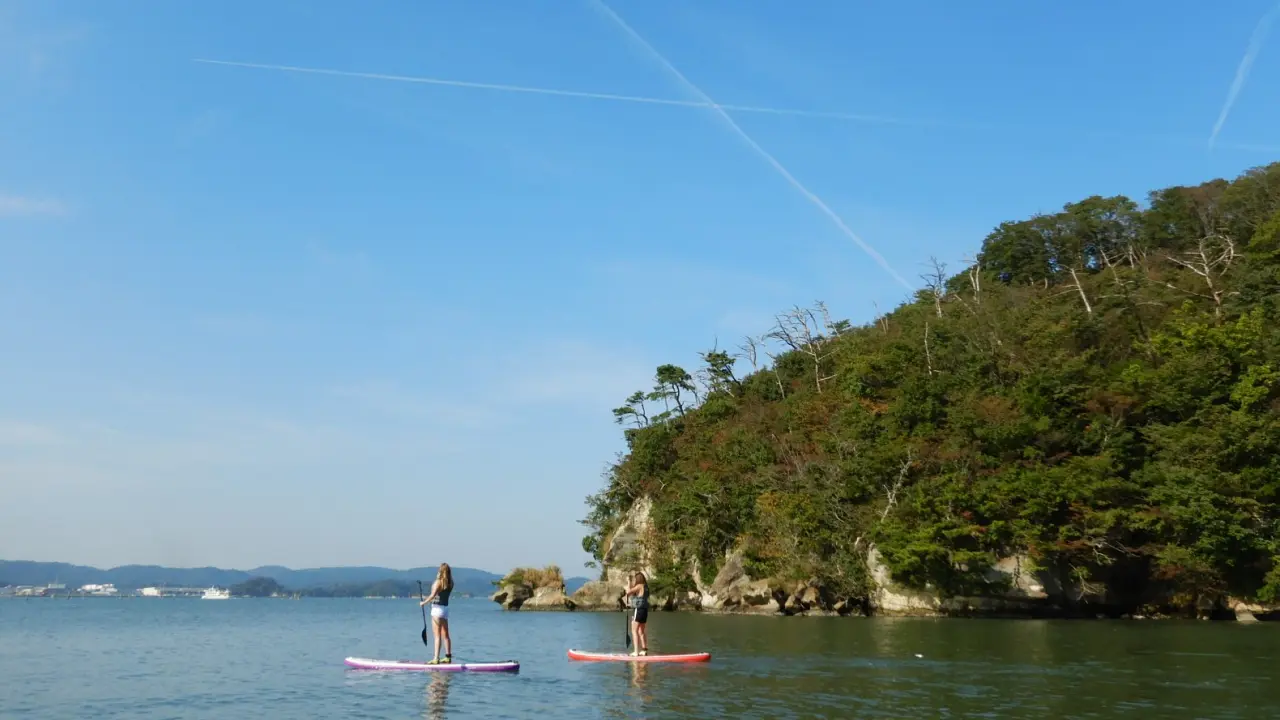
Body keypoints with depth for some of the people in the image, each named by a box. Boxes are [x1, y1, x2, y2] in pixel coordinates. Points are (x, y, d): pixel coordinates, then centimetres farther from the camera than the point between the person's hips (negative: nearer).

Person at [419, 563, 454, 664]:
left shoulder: (438, 582, -15)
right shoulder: (450, 583, 5)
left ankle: (436, 659, -8)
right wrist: (428, 598, 14)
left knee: (437, 635, -7)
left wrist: (424, 602, -8)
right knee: (445, 635, 13)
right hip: (445, 608, 7)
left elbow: (433, 595, -21)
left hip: (437, 608, -7)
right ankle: (448, 657, 17)